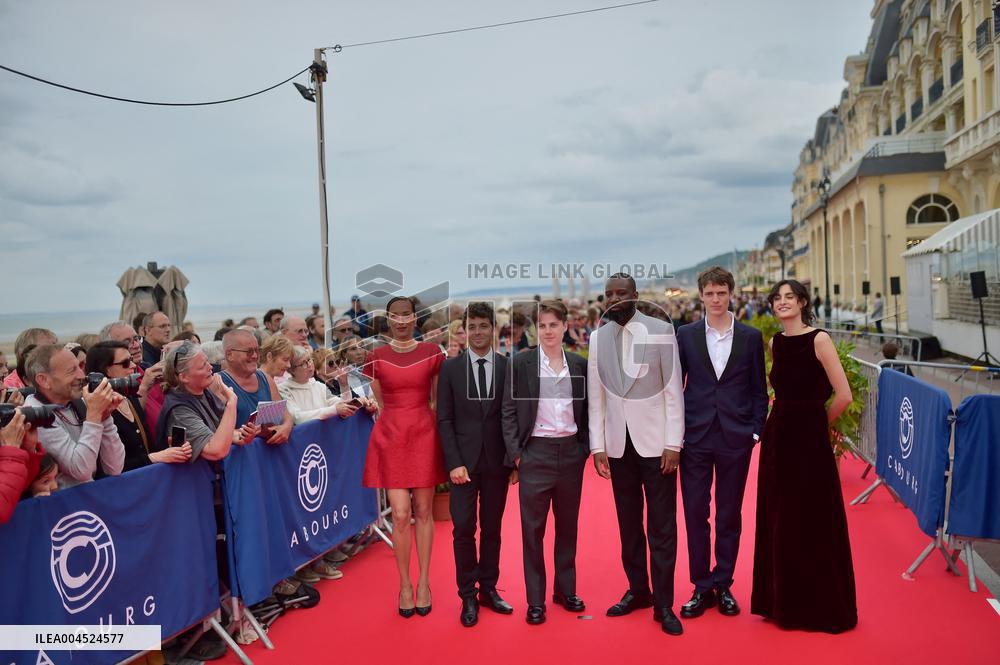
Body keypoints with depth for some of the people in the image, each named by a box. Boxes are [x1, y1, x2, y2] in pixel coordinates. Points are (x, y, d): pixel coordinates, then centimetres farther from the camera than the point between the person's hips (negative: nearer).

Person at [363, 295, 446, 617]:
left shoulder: (432, 353, 2)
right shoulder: (376, 357, 2)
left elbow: (437, 399, 10)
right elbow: (380, 403, 11)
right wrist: (395, 422, 6)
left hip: (424, 435, 0)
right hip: (390, 437, 0)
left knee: (423, 512, 7)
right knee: (400, 515, -2)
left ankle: (423, 582, 20)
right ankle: (404, 585, 15)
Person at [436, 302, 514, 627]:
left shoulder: (509, 367, 3)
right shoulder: (450, 368, 1)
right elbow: (444, 419, -1)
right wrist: (454, 463, -8)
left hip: (497, 462, 1)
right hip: (463, 462, -1)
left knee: (492, 528, 10)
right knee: (464, 530, 1)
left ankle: (488, 589, 24)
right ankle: (468, 596, 14)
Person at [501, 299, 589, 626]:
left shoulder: (580, 365, 6)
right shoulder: (521, 363, -3)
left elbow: (586, 411, 12)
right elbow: (509, 411, -2)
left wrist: (585, 447, 4)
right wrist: (515, 453, -7)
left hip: (571, 452, 3)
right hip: (536, 453, -3)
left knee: (568, 525, 14)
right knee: (532, 528, 4)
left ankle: (566, 590, 30)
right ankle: (535, 600, 16)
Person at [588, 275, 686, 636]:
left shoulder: (661, 330, -5)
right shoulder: (598, 338, 5)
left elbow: (673, 390, -5)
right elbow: (595, 396, 7)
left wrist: (673, 443, -9)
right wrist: (597, 445, 3)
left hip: (655, 442, -3)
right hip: (619, 444, 3)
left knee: (662, 526, 2)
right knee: (629, 523, 13)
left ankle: (663, 604, 13)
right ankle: (637, 590, 28)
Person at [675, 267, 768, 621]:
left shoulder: (751, 337, 4)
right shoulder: (686, 335, 3)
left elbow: (759, 390, 6)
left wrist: (756, 431, -2)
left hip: (735, 438, 0)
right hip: (696, 437, 0)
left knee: (730, 516, 9)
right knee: (695, 515, 5)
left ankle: (723, 585, 23)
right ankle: (702, 587, 18)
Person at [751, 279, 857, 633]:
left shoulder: (818, 339, -10)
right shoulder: (775, 342, 8)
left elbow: (843, 396, -13)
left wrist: (816, 424, 0)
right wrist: (783, 422, 12)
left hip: (809, 440, -6)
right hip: (778, 436, 6)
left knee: (814, 524, 3)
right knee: (779, 521, 12)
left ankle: (824, 606, 21)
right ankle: (784, 601, 27)